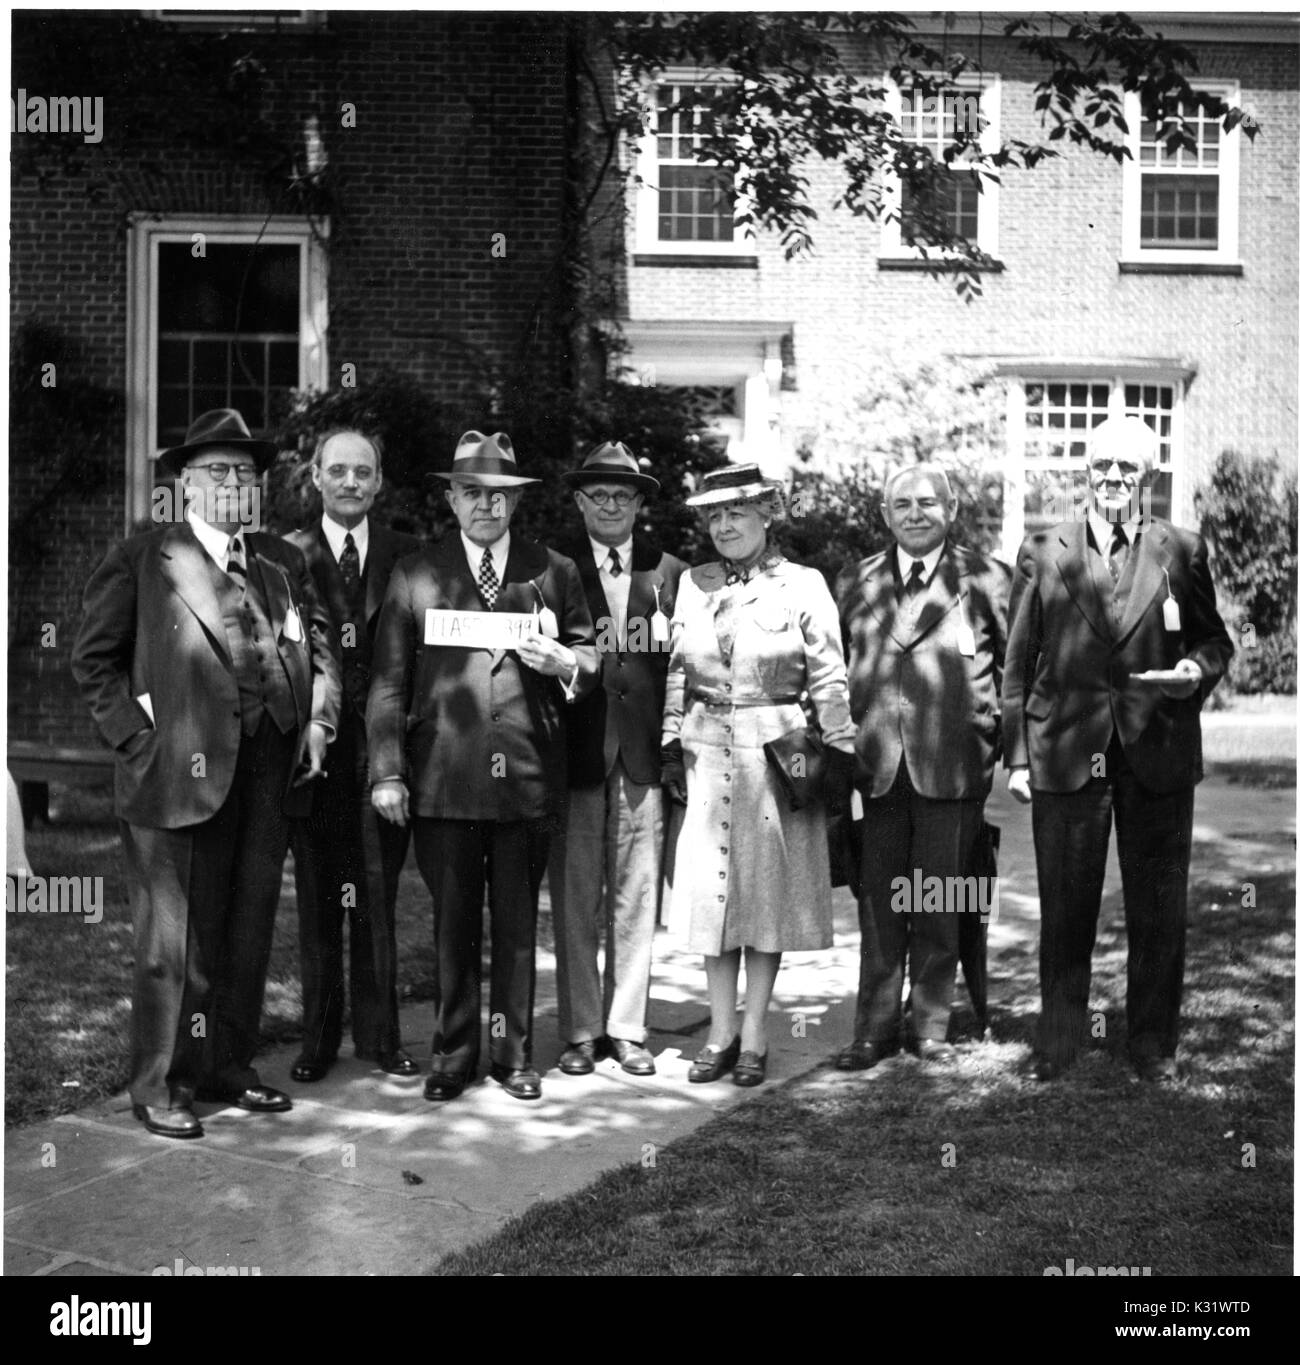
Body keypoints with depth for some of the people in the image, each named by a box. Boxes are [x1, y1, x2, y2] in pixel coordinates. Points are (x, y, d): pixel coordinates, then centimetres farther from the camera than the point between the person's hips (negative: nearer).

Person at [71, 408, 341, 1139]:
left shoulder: (284, 560, 15)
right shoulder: (141, 559, 2)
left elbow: (321, 643, 17)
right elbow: (94, 660, 1)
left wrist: (317, 720, 3)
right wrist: (136, 735, -7)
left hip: (271, 771, 5)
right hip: (182, 771, -5)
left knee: (250, 929, 12)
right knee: (177, 935, 0)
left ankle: (229, 1065, 25)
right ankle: (160, 1085, 12)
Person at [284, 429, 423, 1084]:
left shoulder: (408, 554, 6)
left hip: (383, 747, 1)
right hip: (315, 747, -1)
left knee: (378, 897, 8)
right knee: (317, 900, 8)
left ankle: (379, 1034, 19)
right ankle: (318, 1039, 19)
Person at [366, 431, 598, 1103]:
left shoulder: (555, 572, 9)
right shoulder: (414, 575, 6)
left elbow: (591, 661, 14)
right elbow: (388, 681, 3)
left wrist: (562, 662, -9)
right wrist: (387, 771, -4)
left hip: (528, 777, 1)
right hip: (442, 779, -1)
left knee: (518, 923, 10)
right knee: (452, 923, 8)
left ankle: (514, 1054, 22)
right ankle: (452, 1054, 20)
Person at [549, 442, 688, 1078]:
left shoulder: (669, 572, 9)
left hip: (644, 755, 2)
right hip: (576, 752, -1)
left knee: (637, 899, 6)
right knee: (574, 900, 3)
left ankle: (626, 1029, 17)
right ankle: (580, 1031, 14)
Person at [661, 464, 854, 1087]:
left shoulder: (803, 586, 0)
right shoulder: (692, 585, 9)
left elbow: (829, 679, -2)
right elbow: (676, 672, 11)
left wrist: (839, 755, -6)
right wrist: (671, 746, 4)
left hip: (777, 753, -3)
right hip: (707, 752, 3)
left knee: (768, 888, 3)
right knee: (709, 890, 5)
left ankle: (754, 1035, 13)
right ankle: (720, 1034, 15)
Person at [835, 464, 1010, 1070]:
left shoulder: (987, 579, 2)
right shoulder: (856, 584, 11)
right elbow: (837, 672, 15)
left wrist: (1002, 743, 1)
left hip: (953, 768, -2)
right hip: (875, 768, 2)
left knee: (939, 906, 6)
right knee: (878, 906, 7)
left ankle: (931, 1026, 20)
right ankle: (875, 1027, 17)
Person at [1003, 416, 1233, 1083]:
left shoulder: (1183, 551, 6)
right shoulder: (1042, 552, 5)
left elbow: (1213, 638, 12)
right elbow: (1018, 662, 4)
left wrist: (1198, 668, -12)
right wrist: (1017, 755, -1)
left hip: (1158, 755, 1)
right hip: (1065, 753, 0)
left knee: (1159, 912, 8)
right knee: (1064, 912, 7)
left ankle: (1154, 1047, 23)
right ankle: (1057, 1043, 21)